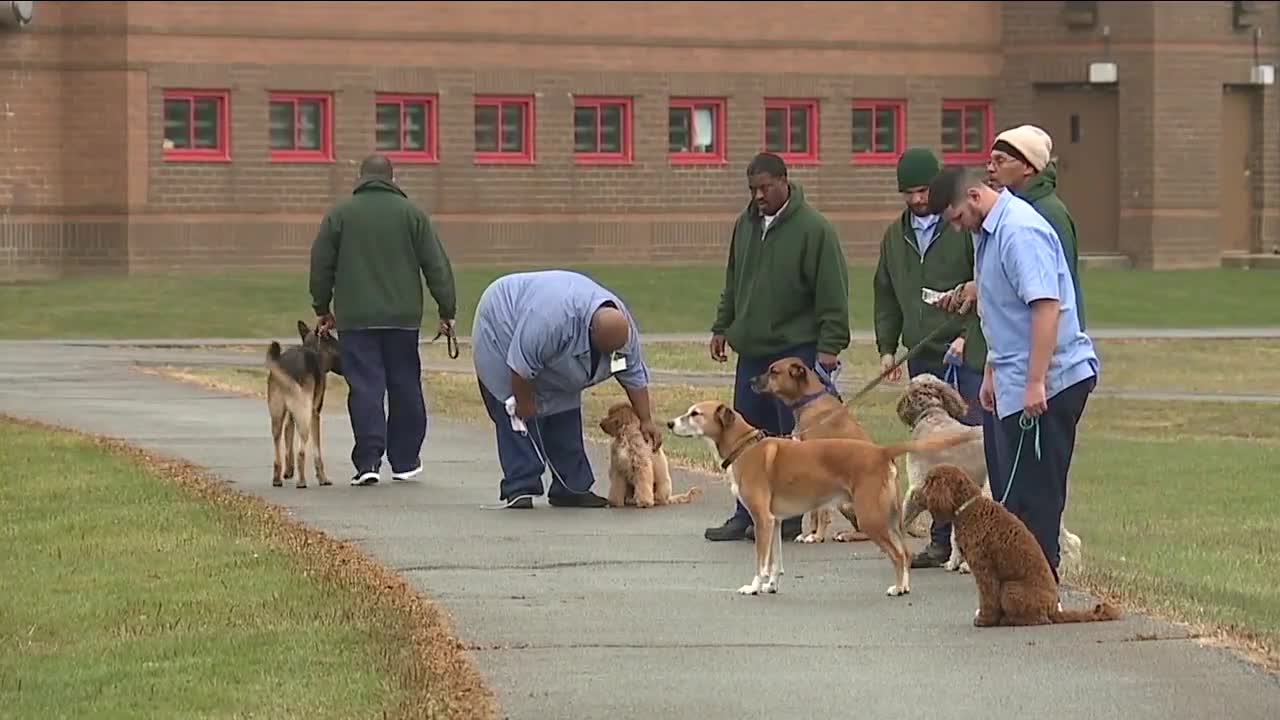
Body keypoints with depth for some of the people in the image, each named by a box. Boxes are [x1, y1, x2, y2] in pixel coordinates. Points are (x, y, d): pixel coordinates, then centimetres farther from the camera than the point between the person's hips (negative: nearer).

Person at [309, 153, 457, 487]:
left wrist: (322, 309, 18)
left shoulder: (340, 214, 2)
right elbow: (436, 265, 2)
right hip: (403, 318, 1)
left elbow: (321, 265, 6)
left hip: (356, 319, -1)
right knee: (404, 386, 11)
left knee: (365, 387, -2)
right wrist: (447, 311, 8)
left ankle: (368, 460, -12)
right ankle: (404, 460, 17)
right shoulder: (411, 213, 3)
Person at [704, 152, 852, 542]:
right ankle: (747, 516, 16)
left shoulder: (813, 229, -10)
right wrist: (722, 327, 20)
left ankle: (795, 517, 3)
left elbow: (832, 294, -12)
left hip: (796, 349, -7)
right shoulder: (745, 224, 12)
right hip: (752, 349, 7)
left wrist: (830, 346, -16)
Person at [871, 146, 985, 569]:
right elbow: (886, 297, 23)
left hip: (968, 357, -6)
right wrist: (886, 347, 14)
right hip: (922, 359, 6)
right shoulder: (895, 237, 16)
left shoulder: (965, 229, -5)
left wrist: (969, 336, -17)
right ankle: (942, 541, 10)